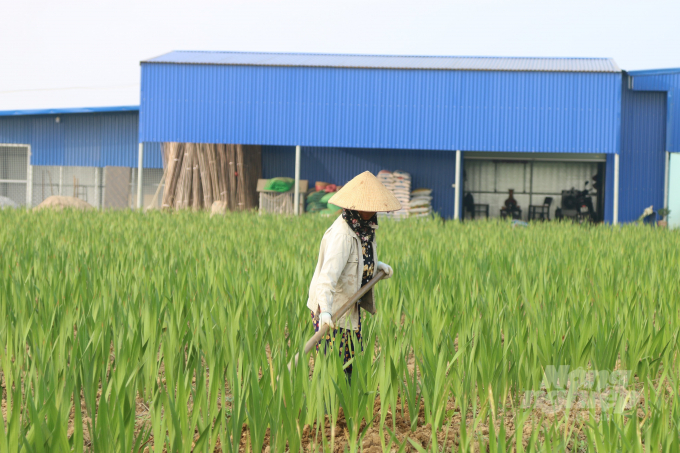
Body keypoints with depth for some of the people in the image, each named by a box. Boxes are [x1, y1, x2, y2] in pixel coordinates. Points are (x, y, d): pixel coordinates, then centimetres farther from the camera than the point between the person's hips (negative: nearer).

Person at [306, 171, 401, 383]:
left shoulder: (364, 226, 2)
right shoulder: (341, 234, -27)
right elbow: (329, 273, -38)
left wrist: (377, 265, 5)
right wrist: (325, 311, -49)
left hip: (350, 305, 9)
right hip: (331, 307, -9)